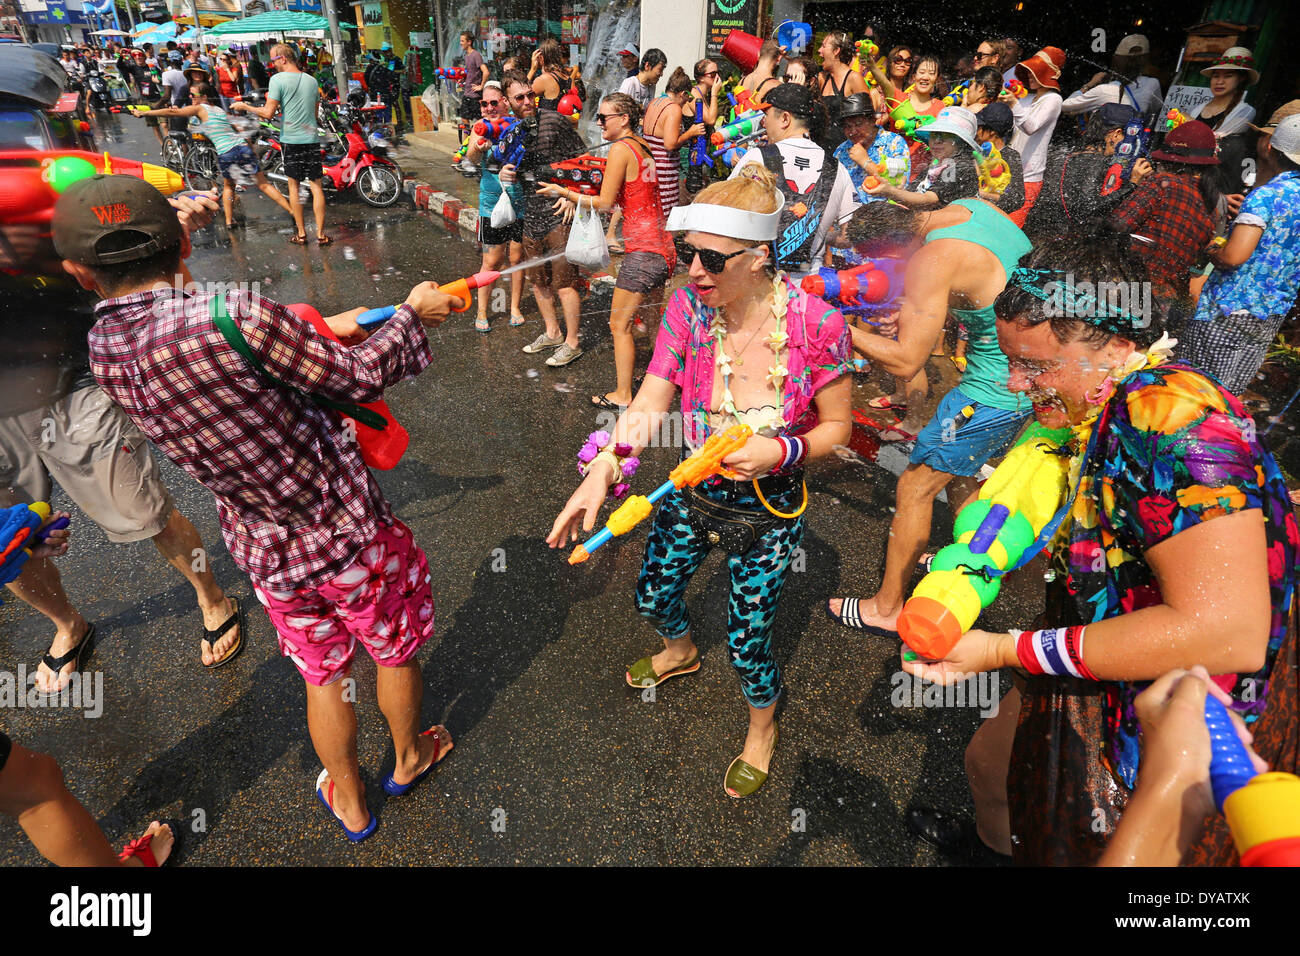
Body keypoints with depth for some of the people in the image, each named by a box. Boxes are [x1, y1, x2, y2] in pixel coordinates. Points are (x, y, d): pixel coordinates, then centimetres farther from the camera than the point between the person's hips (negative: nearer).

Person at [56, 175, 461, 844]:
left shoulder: (102, 349, -6)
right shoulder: (233, 314, -26)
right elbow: (359, 379, -16)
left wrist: (319, 330, 11)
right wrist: (413, 313, -2)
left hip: (264, 556, 5)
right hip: (349, 536, -4)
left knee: (322, 675, 27)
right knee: (395, 651, 24)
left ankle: (349, 804, 48)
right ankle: (408, 758, 51)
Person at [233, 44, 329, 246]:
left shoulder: (278, 79, -6)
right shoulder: (311, 80, 9)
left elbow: (268, 113, -11)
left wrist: (245, 107, 5)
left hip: (290, 139, -3)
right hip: (312, 138, 3)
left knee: (293, 186, 7)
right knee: (316, 185, 2)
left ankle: (301, 233, 9)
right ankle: (321, 234, 1)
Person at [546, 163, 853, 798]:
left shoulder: (816, 325, -23)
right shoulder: (689, 305, -14)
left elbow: (836, 427, -11)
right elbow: (649, 402, -16)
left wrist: (780, 451, -29)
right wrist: (603, 470, -29)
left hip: (769, 510, -4)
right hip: (693, 491, 4)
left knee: (746, 645, 6)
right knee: (653, 597, 22)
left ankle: (762, 728, 44)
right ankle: (680, 652, 62)